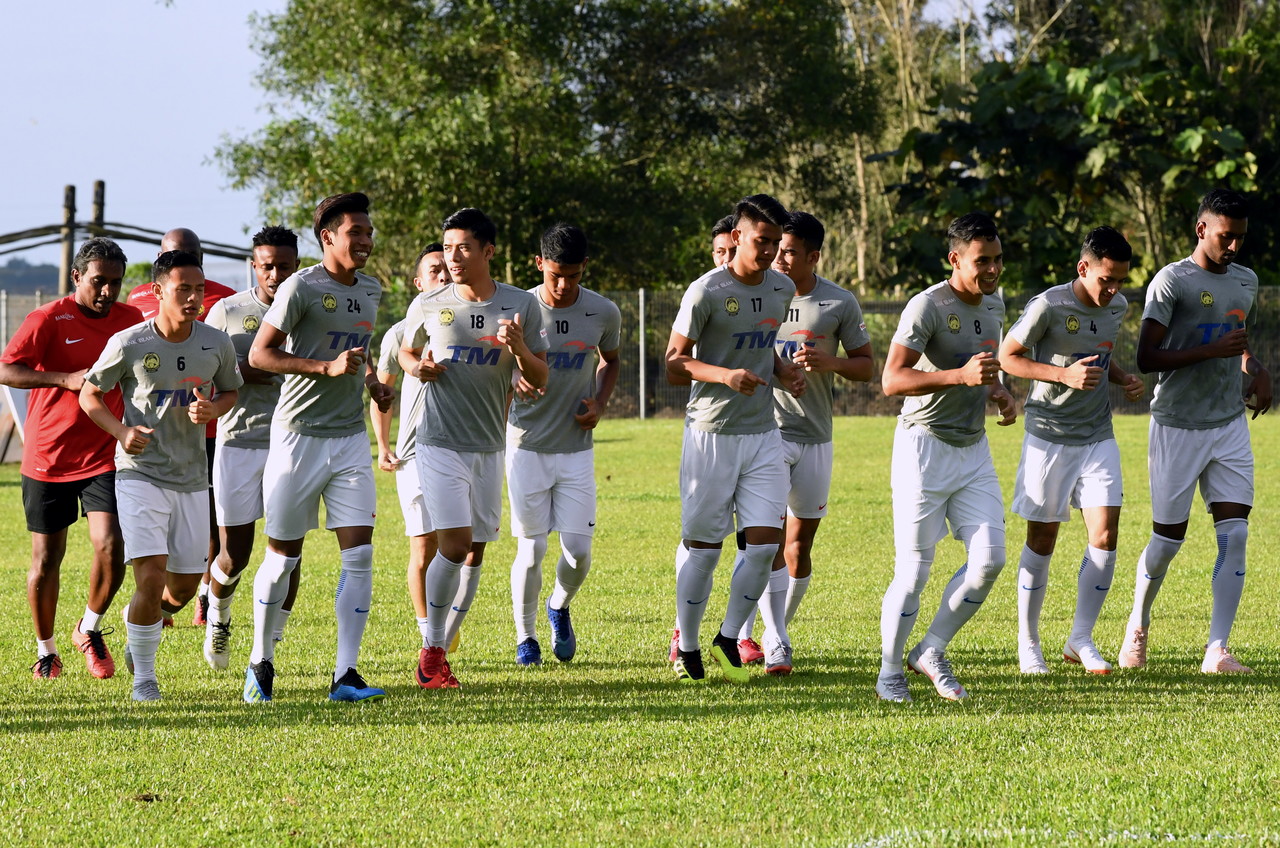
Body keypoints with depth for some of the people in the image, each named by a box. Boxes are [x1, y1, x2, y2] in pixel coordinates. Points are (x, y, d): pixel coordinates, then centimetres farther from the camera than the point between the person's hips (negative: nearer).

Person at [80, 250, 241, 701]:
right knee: (152, 575, -16)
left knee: (184, 587, 10)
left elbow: (230, 392, 14)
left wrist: (212, 409, -10)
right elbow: (89, 395, 0)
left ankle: (137, 619, 43)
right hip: (141, 473, -4)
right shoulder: (128, 344, -11)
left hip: (192, 478, 4)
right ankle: (143, 677, -1)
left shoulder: (216, 344, -3)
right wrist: (122, 431, -18)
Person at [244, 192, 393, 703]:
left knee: (359, 553, -6)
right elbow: (258, 355, -13)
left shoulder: (370, 291, 11)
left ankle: (345, 675, -6)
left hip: (350, 438, 5)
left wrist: (372, 381, 9)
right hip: (299, 435, -5)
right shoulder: (302, 288, -11)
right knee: (283, 554, 4)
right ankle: (261, 662, 21)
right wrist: (327, 367, -21)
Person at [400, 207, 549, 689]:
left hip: (490, 446, 3)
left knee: (475, 552, 6)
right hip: (440, 445, -3)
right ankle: (431, 652, -3)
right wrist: (418, 368, -6)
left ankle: (441, 651, 18)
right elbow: (408, 353, 17)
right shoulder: (427, 306, -1)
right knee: (454, 543, -15)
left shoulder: (521, 306, 1)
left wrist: (519, 348, -18)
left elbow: (539, 381, 2)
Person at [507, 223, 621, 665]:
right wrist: (516, 383, -25)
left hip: (577, 446, 2)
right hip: (528, 446, -2)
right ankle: (525, 636, 17)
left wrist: (600, 404, -2)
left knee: (579, 550, -2)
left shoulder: (603, 313, -3)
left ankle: (559, 607, 29)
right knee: (531, 548, -2)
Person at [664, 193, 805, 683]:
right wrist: (725, 375, -25)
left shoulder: (782, 289, 8)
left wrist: (783, 371, 4)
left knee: (765, 542, -5)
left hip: (763, 433, 5)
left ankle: (729, 640, 11)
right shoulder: (706, 292, -11)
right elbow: (674, 361, -9)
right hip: (711, 435, -5)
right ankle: (686, 648, 16)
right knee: (702, 546, 1)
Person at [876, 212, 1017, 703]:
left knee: (989, 559, -4)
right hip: (925, 445, -7)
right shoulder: (927, 307, -16)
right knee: (914, 569, -4)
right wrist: (961, 375, -35)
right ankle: (890, 671, 11)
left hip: (974, 447, 7)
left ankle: (931, 653, 13)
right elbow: (892, 380, -25)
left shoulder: (993, 304, 10)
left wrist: (999, 395, 7)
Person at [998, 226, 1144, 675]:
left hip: (1098, 437, 5)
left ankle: (1081, 639, 5)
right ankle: (1028, 643, 15)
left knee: (1106, 533, -6)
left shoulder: (1116, 307, 4)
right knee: (1042, 537, 3)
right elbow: (1007, 357, -11)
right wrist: (1065, 375, -22)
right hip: (1049, 436, -5)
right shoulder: (1049, 306, -16)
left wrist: (1124, 379, 0)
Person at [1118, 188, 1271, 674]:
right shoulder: (1171, 282, -11)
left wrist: (1256, 370, 8)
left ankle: (1217, 651, -9)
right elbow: (1146, 359, -17)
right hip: (1177, 428, -5)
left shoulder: (1246, 282, 11)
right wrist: (1213, 351, -24)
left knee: (1234, 533, -8)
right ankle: (1138, 626, 29)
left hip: (1230, 426, 5)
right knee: (1168, 538, 2)